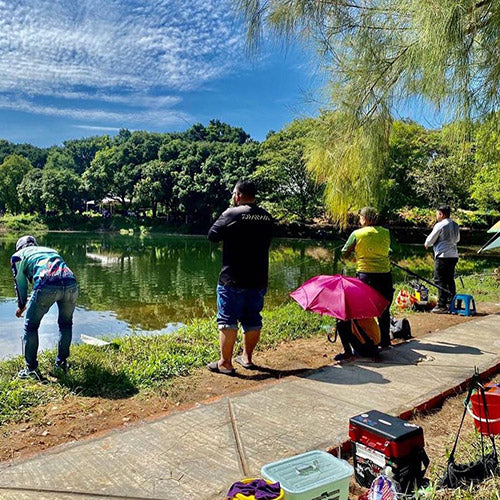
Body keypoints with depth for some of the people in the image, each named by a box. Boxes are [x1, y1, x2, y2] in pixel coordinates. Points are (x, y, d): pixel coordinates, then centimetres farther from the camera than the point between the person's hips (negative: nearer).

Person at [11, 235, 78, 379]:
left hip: (47, 286, -4)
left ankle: (31, 369, 19)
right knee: (66, 324, 25)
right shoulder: (51, 250, 38)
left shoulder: (17, 256, 26)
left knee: (31, 326, 16)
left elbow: (20, 283, 26)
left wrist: (21, 306, 43)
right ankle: (61, 363, 32)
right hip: (71, 284, 4)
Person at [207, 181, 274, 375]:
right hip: (258, 279, 6)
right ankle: (247, 357, 25)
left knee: (227, 319, 1)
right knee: (253, 320, 14)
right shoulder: (267, 218, 6)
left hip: (232, 280, -6)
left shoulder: (232, 214, -11)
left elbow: (212, 235, -4)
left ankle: (225, 363, 4)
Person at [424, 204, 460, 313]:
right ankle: (451, 304, 18)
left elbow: (430, 239, -6)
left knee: (440, 281, -3)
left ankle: (442, 305, -3)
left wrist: (426, 244, 14)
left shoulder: (440, 225, -12)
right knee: (450, 280, 14)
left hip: (443, 256, -8)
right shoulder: (455, 225, 12)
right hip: (454, 255, 8)